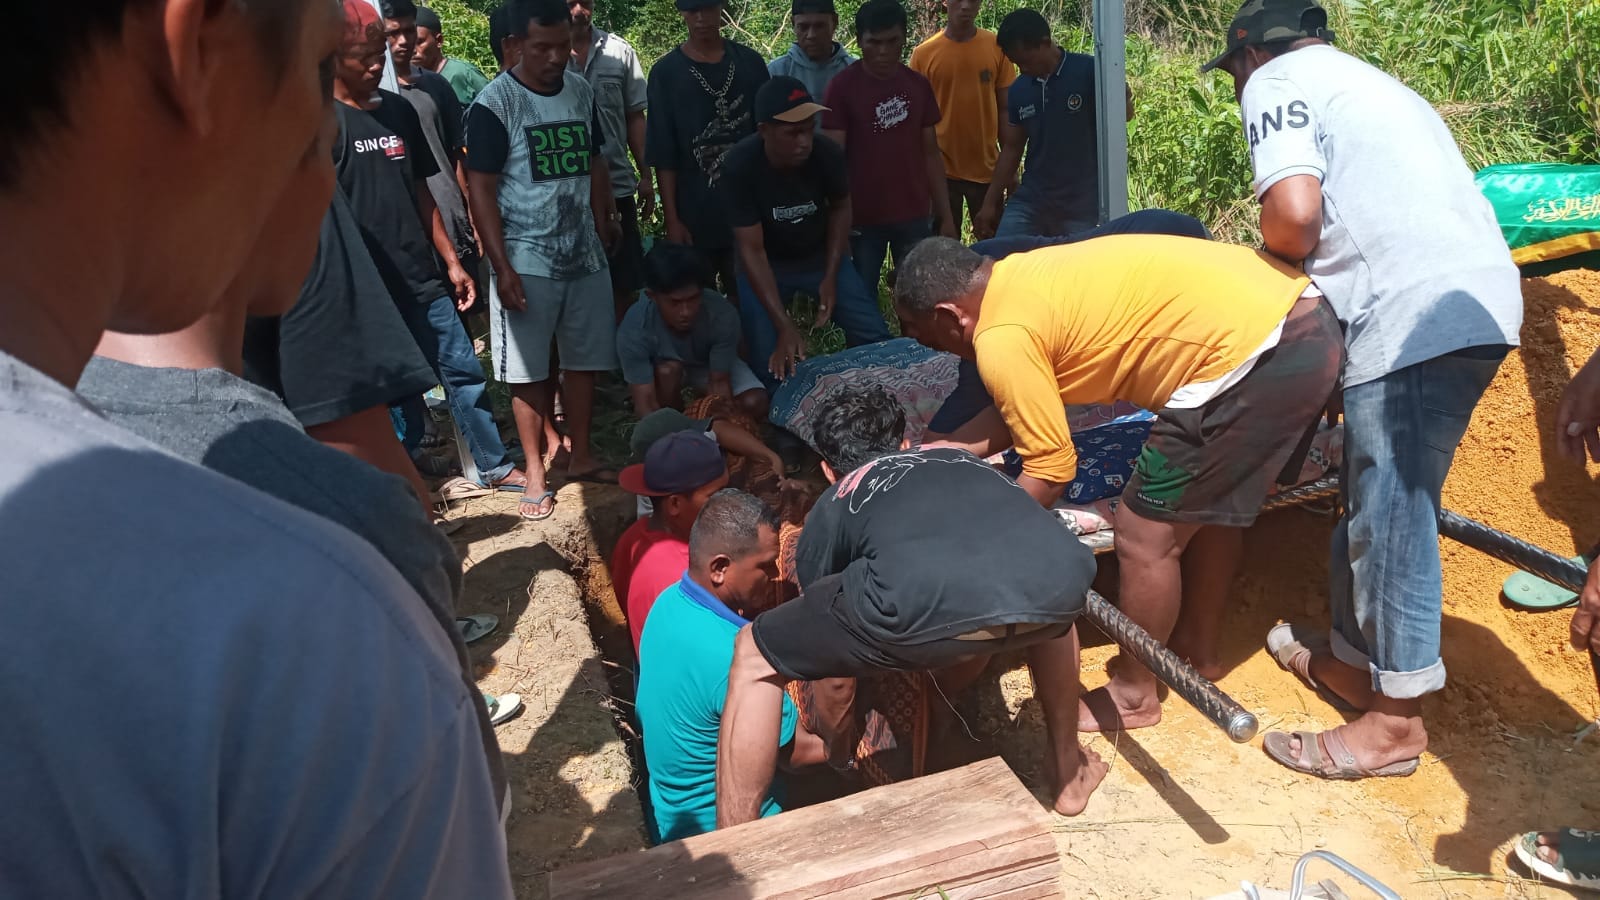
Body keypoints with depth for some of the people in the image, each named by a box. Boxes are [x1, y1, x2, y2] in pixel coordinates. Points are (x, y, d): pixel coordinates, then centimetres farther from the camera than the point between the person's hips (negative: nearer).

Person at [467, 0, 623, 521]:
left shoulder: (581, 91, 5)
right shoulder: (495, 103, -10)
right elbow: (481, 188, -11)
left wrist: (604, 228, 10)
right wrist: (503, 268, -15)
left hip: (585, 255, 5)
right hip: (527, 261, -5)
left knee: (585, 360, 11)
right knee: (529, 371, 2)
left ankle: (582, 456, 25)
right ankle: (536, 473, 14)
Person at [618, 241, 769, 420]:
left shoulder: (722, 315, -36)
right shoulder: (634, 328, -37)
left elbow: (719, 382, -29)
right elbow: (646, 402, -37)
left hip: (710, 366, 1)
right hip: (664, 371, -1)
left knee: (755, 404, -23)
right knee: (668, 370, -35)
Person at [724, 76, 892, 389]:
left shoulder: (827, 153, -26)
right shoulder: (741, 165, -30)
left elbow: (840, 208, -4)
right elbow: (751, 249, -26)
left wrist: (831, 276, -10)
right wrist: (785, 325, -32)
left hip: (821, 255, 2)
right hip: (765, 265, -2)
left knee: (875, 338, -5)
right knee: (772, 365, -11)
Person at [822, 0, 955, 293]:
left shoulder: (918, 86, 6)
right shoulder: (842, 87, -6)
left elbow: (931, 154, 11)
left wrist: (945, 214, 8)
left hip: (914, 216, 3)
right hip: (862, 218, -3)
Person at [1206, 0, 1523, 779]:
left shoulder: (1275, 80, 3)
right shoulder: (1365, 80, 30)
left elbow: (1293, 213, -13)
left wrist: (1279, 255, 7)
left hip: (1417, 312, -9)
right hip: (1482, 296, 9)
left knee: (1393, 512, -1)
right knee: (1372, 496, 18)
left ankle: (1396, 721, 11)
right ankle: (1354, 659, 32)